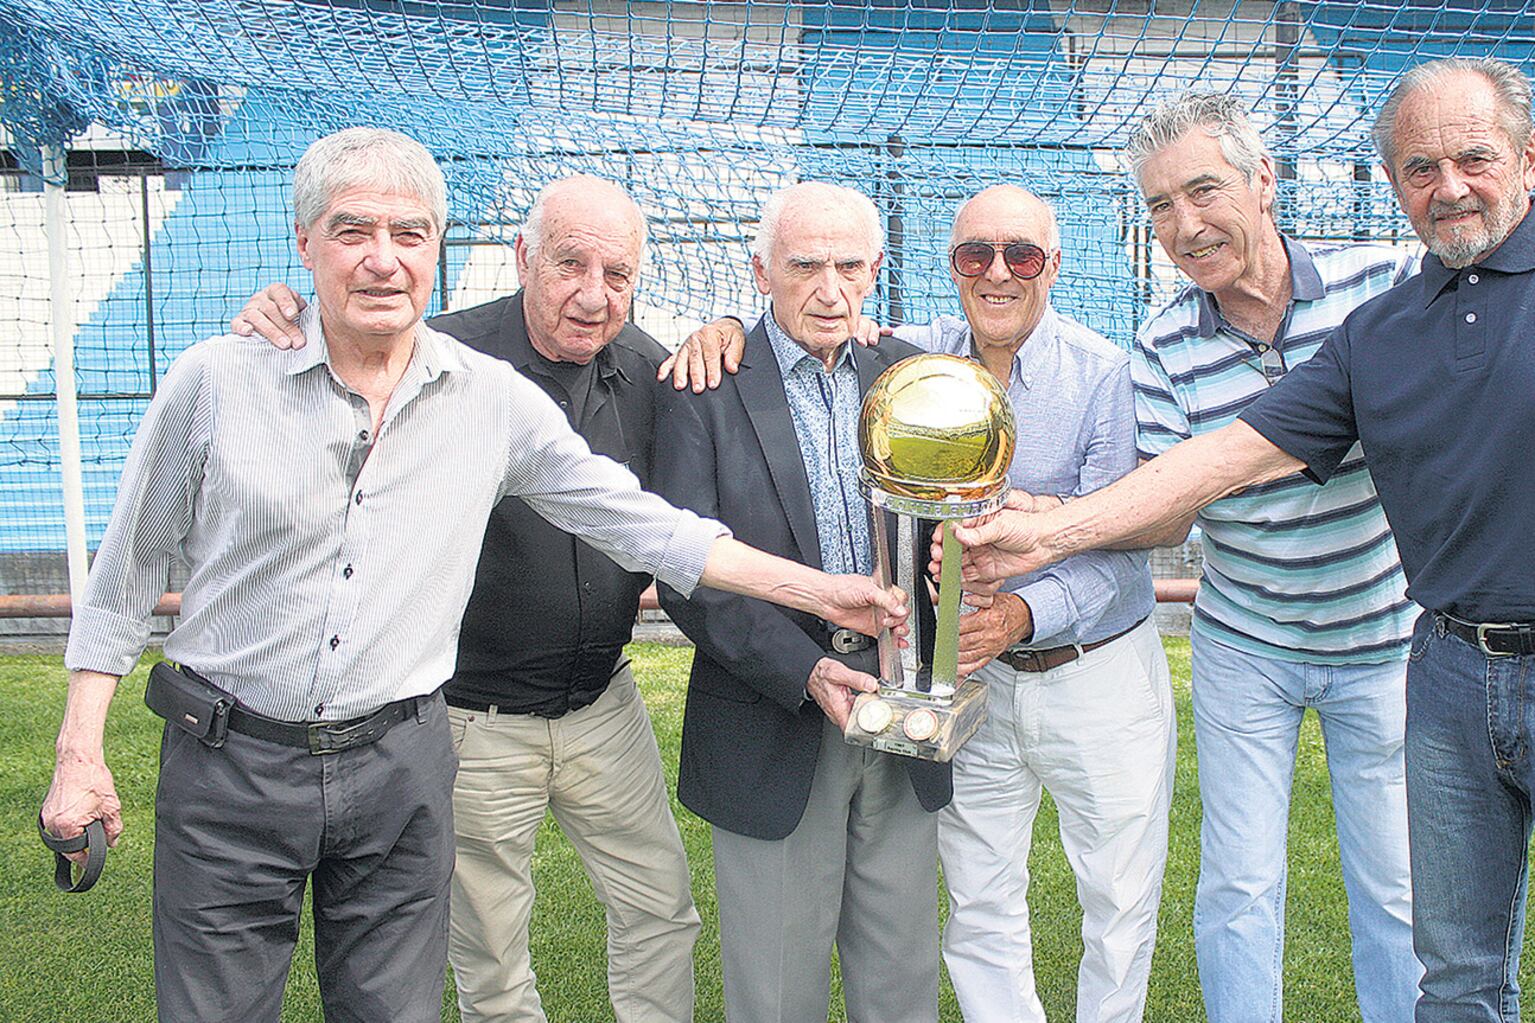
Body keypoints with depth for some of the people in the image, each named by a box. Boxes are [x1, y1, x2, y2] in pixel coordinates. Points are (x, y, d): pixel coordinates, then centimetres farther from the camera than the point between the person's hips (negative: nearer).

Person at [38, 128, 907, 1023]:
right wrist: (81, 750, 0)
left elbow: (641, 523, 1)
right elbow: (130, 572, 3)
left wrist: (822, 591, -1)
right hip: (229, 763, 0)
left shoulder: (493, 398, -2)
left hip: (400, 768, 1)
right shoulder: (216, 380, -6)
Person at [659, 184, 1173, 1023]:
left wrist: (1023, 614, -33)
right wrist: (726, 329, -17)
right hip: (975, 678, 2)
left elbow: (1116, 550, -15)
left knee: (1122, 907, 9)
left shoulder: (1106, 375, -12)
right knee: (978, 909, 12)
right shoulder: (916, 358, -3)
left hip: (1100, 674, -2)